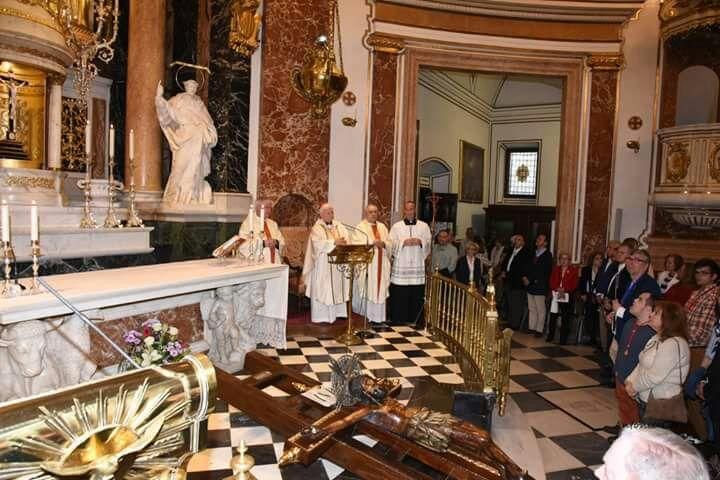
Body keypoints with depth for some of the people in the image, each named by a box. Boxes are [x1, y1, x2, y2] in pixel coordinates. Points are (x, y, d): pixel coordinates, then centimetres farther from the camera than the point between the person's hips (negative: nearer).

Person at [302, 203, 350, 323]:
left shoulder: (339, 226, 12)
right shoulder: (317, 228, -5)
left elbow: (347, 238, 1)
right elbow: (318, 244, -20)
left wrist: (343, 242, -21)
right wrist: (334, 242, -26)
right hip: (323, 265, -5)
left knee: (337, 288, 8)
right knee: (322, 290, -2)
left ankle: (336, 312, 18)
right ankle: (321, 316, 4)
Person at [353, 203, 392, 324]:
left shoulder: (382, 227, 17)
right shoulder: (361, 227, 1)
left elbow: (390, 244, 10)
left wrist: (383, 244, -11)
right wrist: (373, 243, -22)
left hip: (381, 264, 5)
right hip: (367, 264, -5)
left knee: (380, 289, 5)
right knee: (367, 290, -6)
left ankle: (378, 316, 11)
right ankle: (364, 316, 1)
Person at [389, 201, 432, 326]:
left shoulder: (424, 226, 11)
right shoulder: (397, 226, 8)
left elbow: (429, 242, 4)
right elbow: (391, 244, 0)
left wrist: (420, 241, -14)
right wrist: (403, 242, -15)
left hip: (417, 266, 1)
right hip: (400, 266, -1)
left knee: (417, 295, 2)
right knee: (399, 295, 0)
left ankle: (415, 322, 12)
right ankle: (398, 321, 10)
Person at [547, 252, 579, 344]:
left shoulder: (574, 270, 4)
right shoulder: (556, 269, 15)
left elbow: (574, 284, -4)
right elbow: (552, 282, 7)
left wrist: (564, 289, -17)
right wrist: (557, 289, -12)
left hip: (567, 297, -3)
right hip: (556, 296, 3)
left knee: (565, 319, -2)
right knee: (553, 317, 4)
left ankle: (563, 339, 3)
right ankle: (550, 336, 15)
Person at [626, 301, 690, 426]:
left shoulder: (674, 344, -22)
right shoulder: (657, 338, 10)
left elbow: (655, 376, -24)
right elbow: (641, 364, 11)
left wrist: (634, 386, -11)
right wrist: (630, 381, -3)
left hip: (660, 404, -9)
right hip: (645, 398, 9)